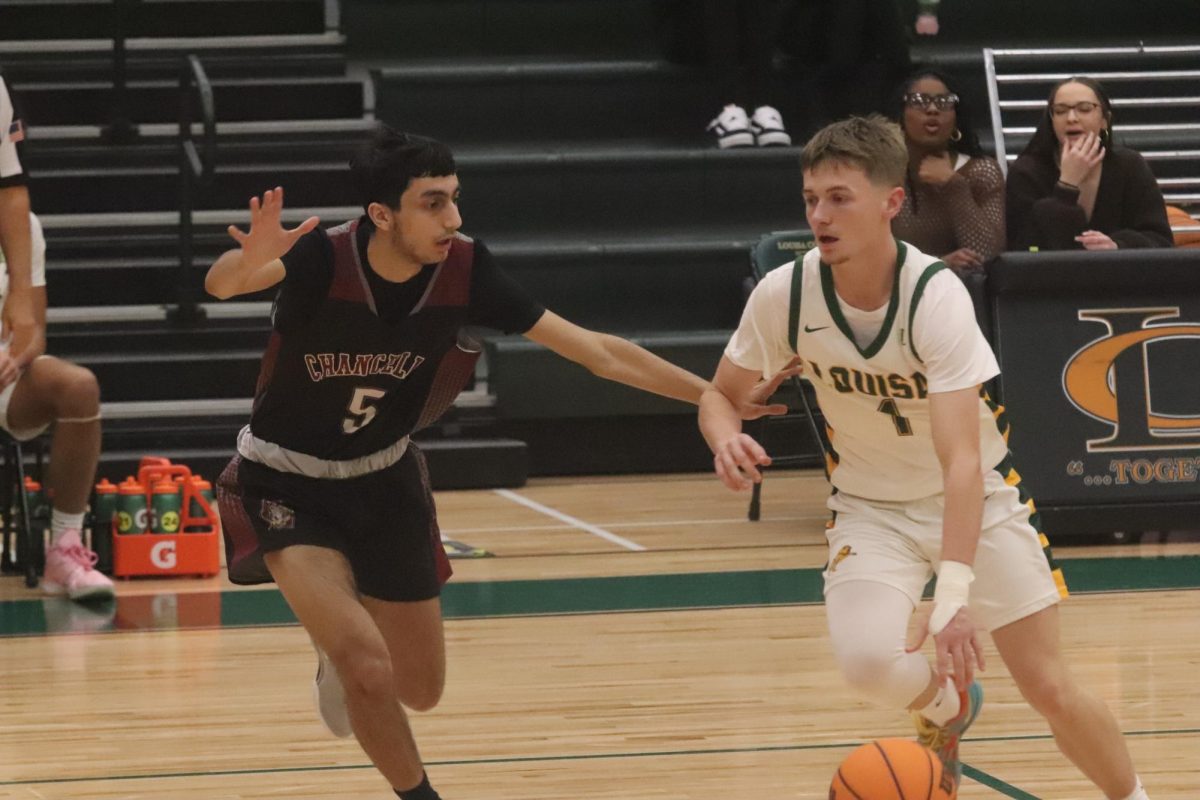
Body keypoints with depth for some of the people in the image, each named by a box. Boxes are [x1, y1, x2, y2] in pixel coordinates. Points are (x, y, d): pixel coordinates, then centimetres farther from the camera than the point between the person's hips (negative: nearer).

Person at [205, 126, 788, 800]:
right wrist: (248, 264, -74)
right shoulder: (323, 258, -30)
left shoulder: (463, 270, -20)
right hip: (286, 484, -4)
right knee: (368, 669, -21)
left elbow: (597, 352, -15)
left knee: (420, 689, 13)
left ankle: (342, 650, 48)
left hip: (383, 479, 4)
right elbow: (221, 284, -50)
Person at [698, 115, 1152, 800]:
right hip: (872, 506, 2)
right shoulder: (784, 294, -18)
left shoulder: (936, 295, -29)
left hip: (978, 495, -2)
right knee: (867, 659, -25)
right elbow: (722, 394, 0)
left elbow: (961, 461, -36)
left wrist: (954, 595, -47)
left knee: (1051, 688, -7)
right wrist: (727, 438, -27)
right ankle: (948, 706, 11)